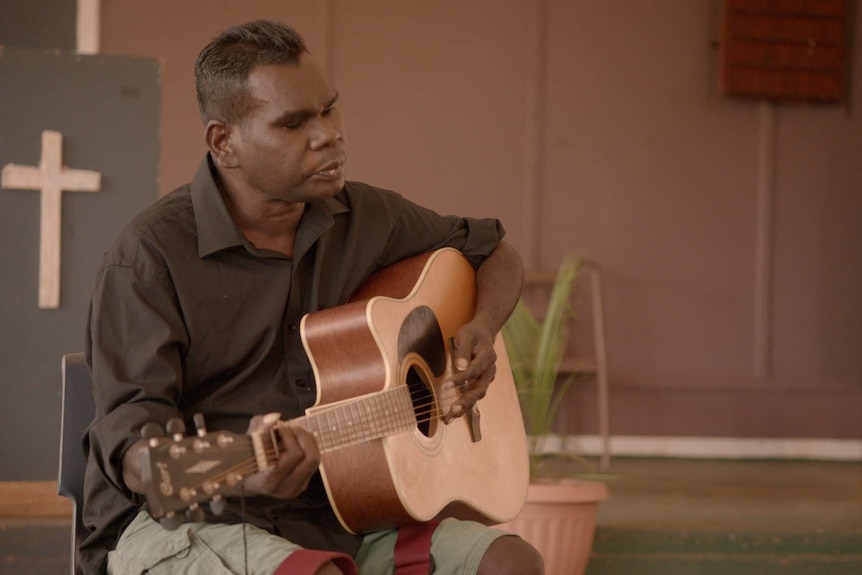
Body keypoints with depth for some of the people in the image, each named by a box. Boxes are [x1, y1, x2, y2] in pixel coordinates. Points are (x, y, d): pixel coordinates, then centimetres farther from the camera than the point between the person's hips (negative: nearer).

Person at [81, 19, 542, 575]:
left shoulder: (365, 218, 9)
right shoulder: (152, 254, -10)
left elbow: (496, 253, 27)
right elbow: (131, 441, -17)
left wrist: (481, 330, 3)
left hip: (337, 514, 6)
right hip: (188, 517, -6)